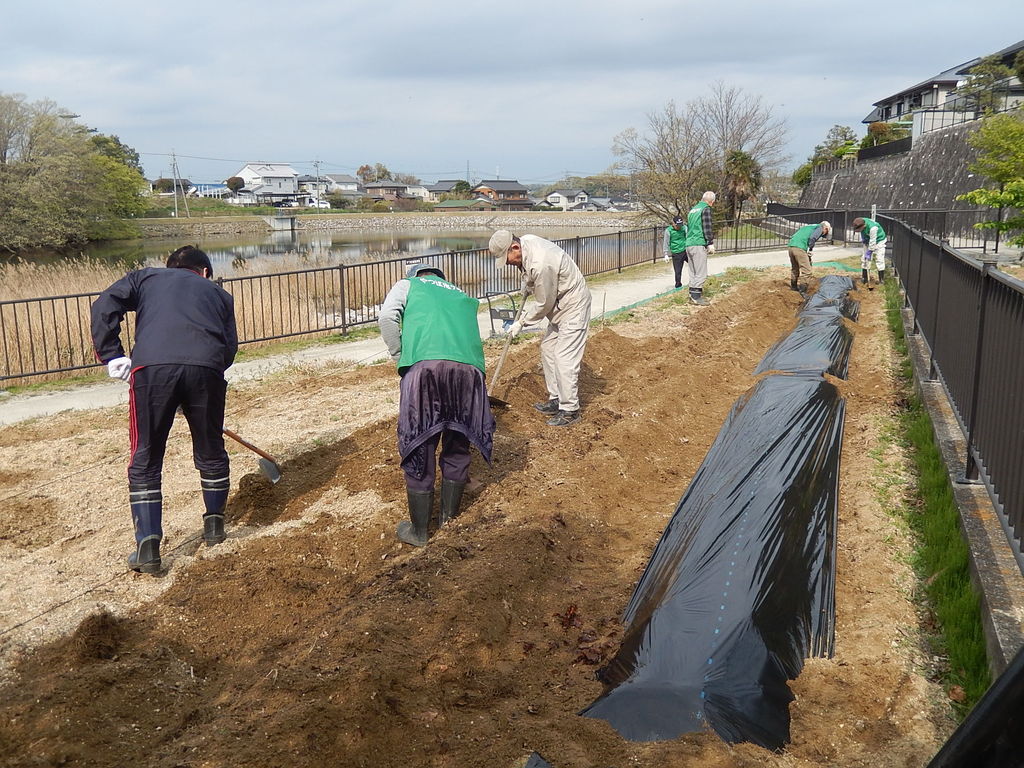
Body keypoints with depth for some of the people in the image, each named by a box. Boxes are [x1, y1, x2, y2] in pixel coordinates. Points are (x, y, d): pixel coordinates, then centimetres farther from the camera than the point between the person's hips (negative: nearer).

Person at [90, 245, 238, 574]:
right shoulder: (218, 293, 32)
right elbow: (230, 346, 20)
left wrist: (112, 356, 13)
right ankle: (214, 526, 34)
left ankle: (147, 546, 6)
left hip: (151, 366, -1)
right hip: (206, 368, 1)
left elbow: (104, 307, 12)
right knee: (211, 452, 21)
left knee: (145, 460, 10)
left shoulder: (145, 276, 30)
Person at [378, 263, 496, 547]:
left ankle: (419, 531, 19)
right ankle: (449, 520, 34)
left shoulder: (407, 285, 26)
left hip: (425, 364, -4)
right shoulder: (462, 296, 37)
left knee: (419, 449, 8)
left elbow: (387, 317, 5)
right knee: (457, 446, 20)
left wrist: (400, 358, 14)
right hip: (469, 367, 4)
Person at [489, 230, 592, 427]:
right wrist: (529, 284, 22)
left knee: (564, 358, -10)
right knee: (548, 349, 15)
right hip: (558, 304, 10)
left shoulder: (541, 265, -33)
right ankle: (556, 399, 24)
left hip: (572, 306, -10)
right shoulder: (525, 241, -6)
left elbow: (543, 304, -22)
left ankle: (570, 410, -2)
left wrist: (521, 323, -10)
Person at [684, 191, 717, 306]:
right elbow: (707, 228, -12)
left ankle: (693, 295, 15)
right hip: (699, 245, -8)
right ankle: (696, 296, -8)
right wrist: (710, 243, -10)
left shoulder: (692, 209, 20)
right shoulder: (706, 209, -5)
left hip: (689, 245, 8)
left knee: (693, 272, 12)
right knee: (701, 273, -6)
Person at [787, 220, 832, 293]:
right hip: (800, 248, -8)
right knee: (806, 270, -5)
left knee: (795, 269, 23)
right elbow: (812, 238, -12)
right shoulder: (819, 228, 8)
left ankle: (794, 287, 33)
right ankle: (802, 292, -7)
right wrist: (809, 251, -1)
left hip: (791, 246, 8)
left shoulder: (808, 226, 31)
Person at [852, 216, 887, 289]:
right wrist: (862, 238, -5)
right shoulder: (861, 222, -18)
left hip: (879, 241, -7)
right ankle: (864, 278, 13)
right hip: (868, 241, 7)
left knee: (879, 260, -12)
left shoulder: (873, 228, -39)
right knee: (864, 259, 4)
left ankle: (881, 280, -7)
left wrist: (869, 253, -25)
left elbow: (872, 242, -31)